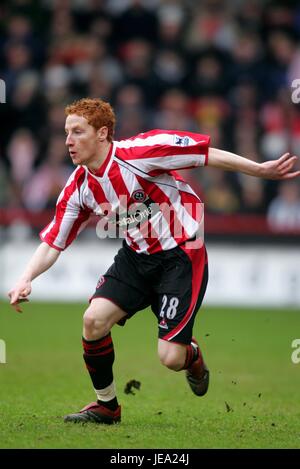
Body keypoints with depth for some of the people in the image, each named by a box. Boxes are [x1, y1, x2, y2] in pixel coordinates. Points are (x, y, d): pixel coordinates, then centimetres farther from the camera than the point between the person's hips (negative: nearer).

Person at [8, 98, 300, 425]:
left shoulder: (138, 152, -22)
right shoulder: (79, 187, -4)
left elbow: (207, 154, -18)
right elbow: (53, 242, 1)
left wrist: (260, 170, -19)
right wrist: (26, 279, -15)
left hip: (181, 254, -6)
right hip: (136, 256, 6)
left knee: (170, 357, -13)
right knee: (94, 319, -15)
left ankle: (192, 355, 27)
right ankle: (106, 406, 7)